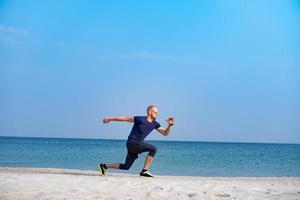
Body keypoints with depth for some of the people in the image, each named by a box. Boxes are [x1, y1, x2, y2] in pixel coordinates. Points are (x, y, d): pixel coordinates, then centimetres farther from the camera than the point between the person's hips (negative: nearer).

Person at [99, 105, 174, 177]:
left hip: (137, 145, 8)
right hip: (132, 143, -8)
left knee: (126, 167, 12)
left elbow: (165, 133, 5)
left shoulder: (155, 124, 7)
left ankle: (104, 166, 24)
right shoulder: (140, 119, -12)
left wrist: (170, 124, -13)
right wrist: (110, 119, 3)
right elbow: (125, 118, -4)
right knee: (153, 149, -19)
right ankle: (145, 171, -16)